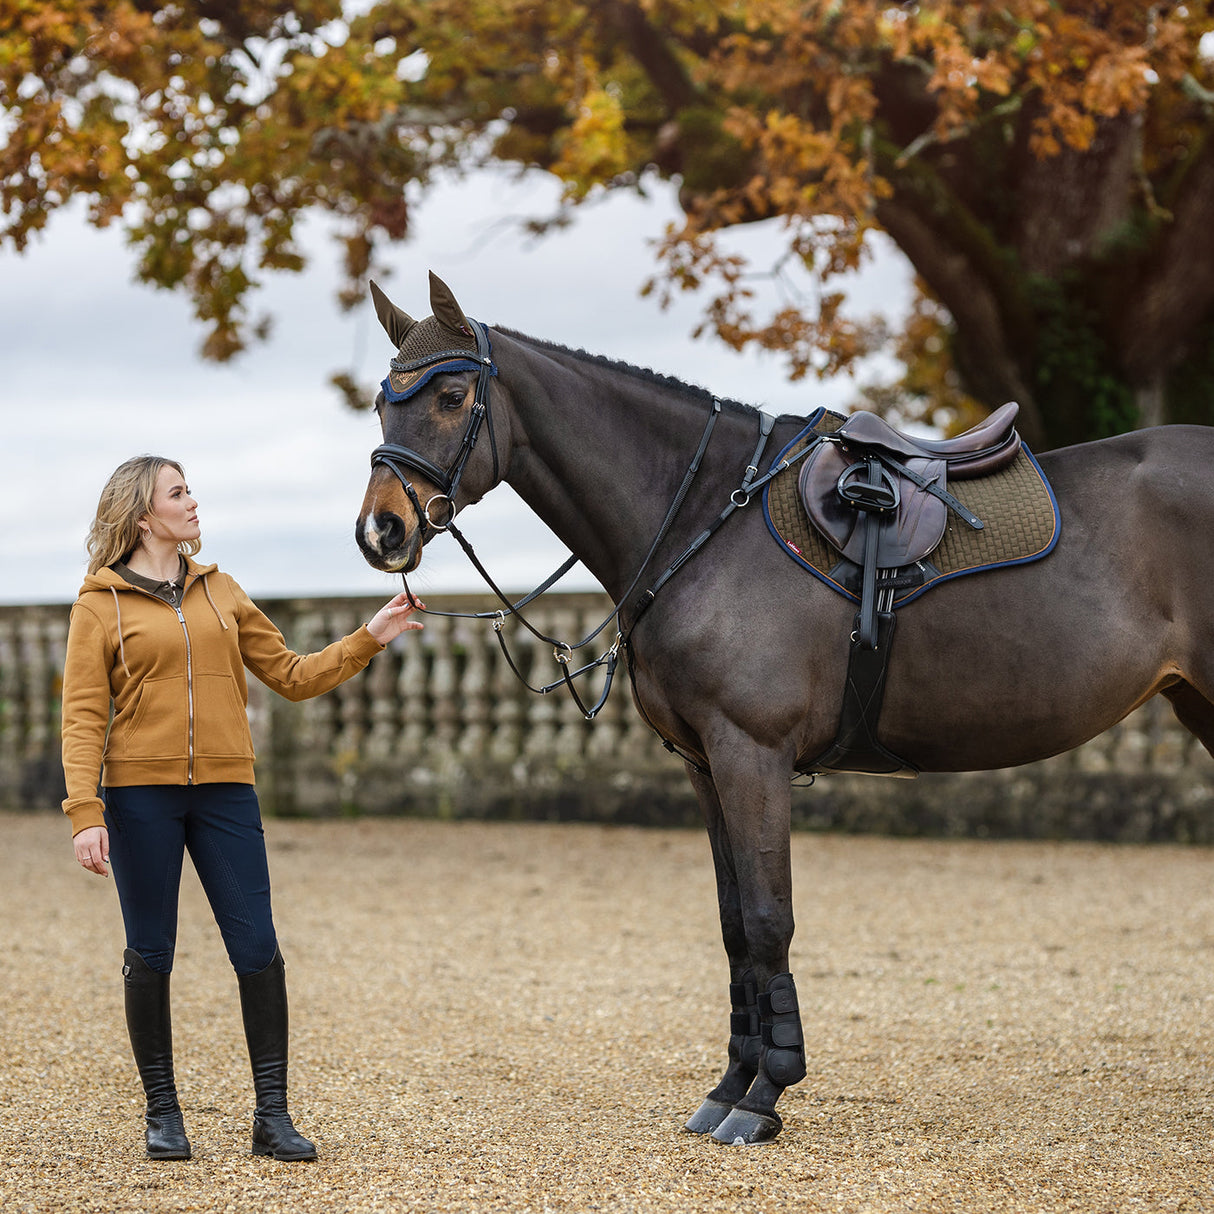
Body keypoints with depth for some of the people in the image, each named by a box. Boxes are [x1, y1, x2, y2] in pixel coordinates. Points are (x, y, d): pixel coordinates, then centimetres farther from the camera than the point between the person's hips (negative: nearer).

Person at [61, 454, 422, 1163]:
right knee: (151, 955, 3)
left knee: (257, 950, -3)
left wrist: (367, 641, 7)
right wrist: (85, 813, -14)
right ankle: (163, 1111, 15)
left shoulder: (220, 592, 14)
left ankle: (272, 1114, 3)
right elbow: (84, 715, -4)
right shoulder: (102, 604, 1)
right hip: (140, 793, -3)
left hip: (225, 791, 3)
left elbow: (292, 676, 17)